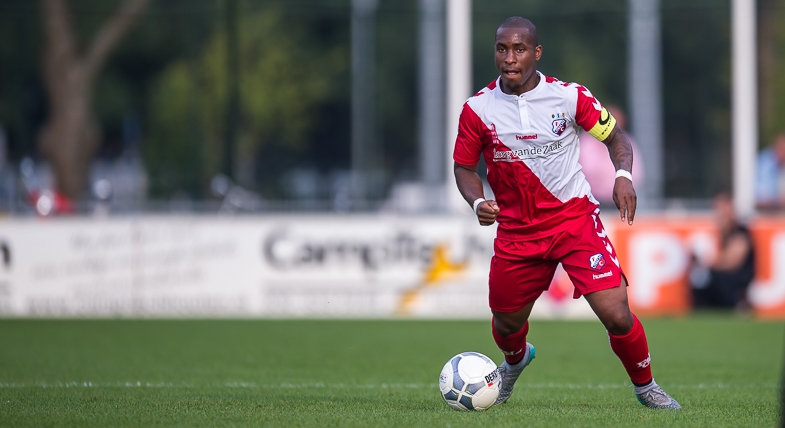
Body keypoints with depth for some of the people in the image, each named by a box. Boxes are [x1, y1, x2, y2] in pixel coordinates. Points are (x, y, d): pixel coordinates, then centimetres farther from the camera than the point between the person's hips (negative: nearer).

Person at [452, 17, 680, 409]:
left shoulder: (569, 96, -9)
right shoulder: (477, 109, -7)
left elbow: (614, 137, 3)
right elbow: (465, 167, 5)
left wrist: (623, 175, -16)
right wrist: (477, 203, -15)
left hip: (575, 218, -2)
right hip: (516, 228, 2)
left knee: (617, 316, -15)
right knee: (507, 325, 15)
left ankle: (645, 386, 13)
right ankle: (516, 359, 54)